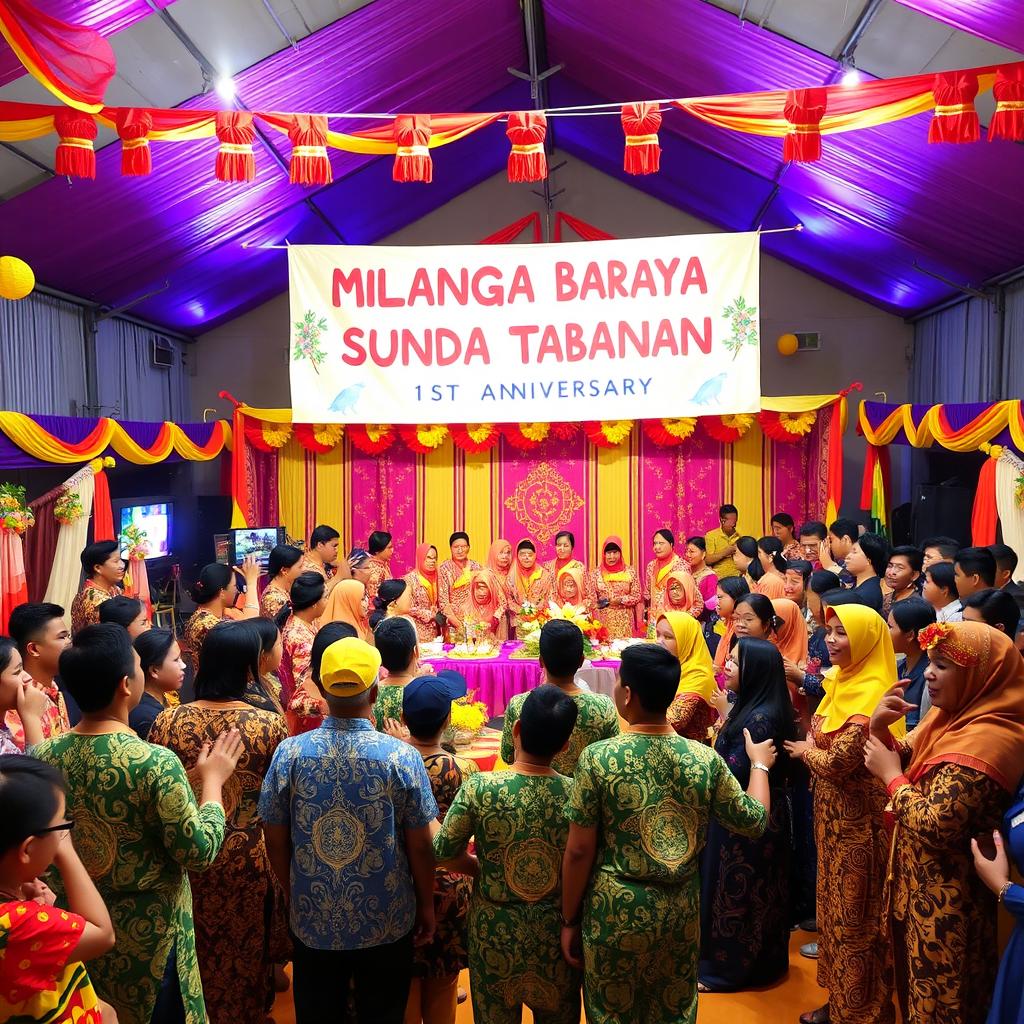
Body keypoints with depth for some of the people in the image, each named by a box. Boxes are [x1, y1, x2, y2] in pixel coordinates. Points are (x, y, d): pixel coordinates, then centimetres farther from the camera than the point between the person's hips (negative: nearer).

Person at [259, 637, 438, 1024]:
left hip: (312, 921, 2)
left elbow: (275, 842, -3)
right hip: (386, 923, -1)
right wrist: (427, 906, 6)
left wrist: (294, 896, 13)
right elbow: (420, 848, -10)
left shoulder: (289, 753, -13)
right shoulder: (402, 757, -18)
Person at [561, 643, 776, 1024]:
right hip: (680, 911, 3)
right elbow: (754, 822, 3)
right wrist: (760, 764, 20)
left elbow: (579, 852, -13)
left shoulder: (598, 758, -18)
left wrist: (570, 920, 0)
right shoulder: (706, 760, -11)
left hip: (615, 911, -2)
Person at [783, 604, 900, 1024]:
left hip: (858, 820, -9)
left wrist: (806, 751, -7)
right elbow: (821, 737, 13)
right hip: (835, 815, 9)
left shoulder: (871, 695, -23)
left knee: (854, 917, 6)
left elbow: (837, 763, -25)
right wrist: (811, 749, -7)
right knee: (835, 907, 19)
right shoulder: (842, 683, 6)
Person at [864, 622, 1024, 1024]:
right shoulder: (954, 717, 3)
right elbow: (907, 765, 9)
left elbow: (934, 825, -31)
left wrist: (891, 776, -18)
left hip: (945, 899, -9)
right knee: (918, 984, 25)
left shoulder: (986, 740, -28)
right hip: (923, 885, 9)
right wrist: (880, 729, -9)